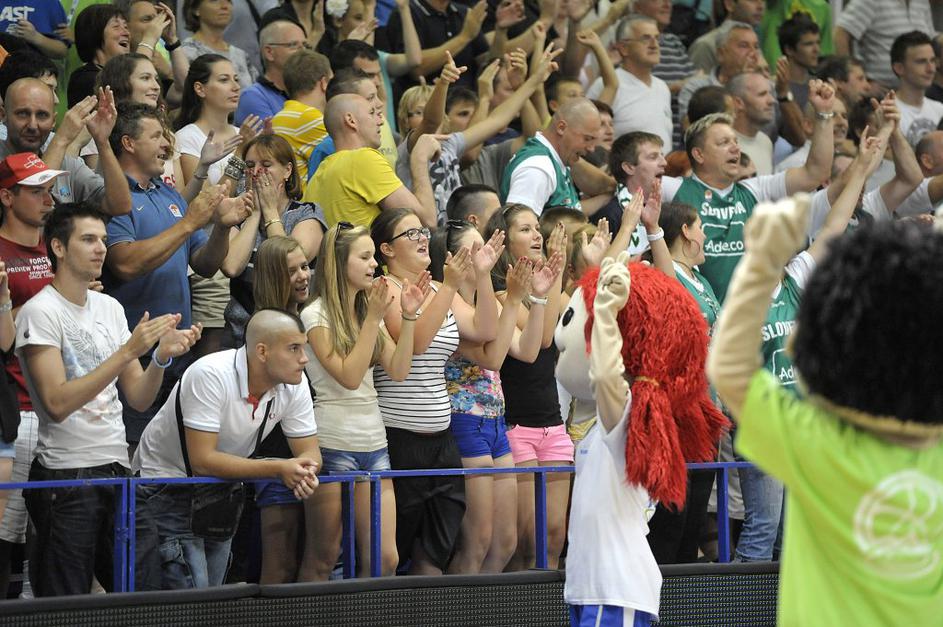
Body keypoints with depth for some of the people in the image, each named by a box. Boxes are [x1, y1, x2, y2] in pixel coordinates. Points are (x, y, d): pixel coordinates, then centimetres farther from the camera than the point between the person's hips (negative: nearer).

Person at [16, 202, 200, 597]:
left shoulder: (110, 308, 12)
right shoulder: (40, 312, -10)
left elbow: (138, 398, 11)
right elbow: (57, 404, -21)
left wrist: (162, 356, -9)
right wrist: (129, 351, -23)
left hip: (117, 467, 7)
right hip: (66, 473, -7)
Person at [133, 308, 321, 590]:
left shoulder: (294, 384, -10)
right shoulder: (210, 375, -30)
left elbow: (310, 453, -5)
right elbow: (202, 460, -34)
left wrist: (305, 472, -31)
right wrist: (278, 468, -37)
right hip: (165, 483, -7)